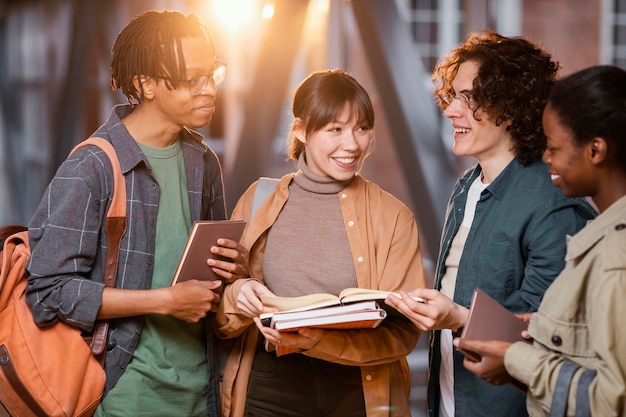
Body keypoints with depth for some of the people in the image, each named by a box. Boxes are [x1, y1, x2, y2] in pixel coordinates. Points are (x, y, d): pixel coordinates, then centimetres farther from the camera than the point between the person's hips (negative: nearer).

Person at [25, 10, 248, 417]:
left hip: (199, 384, 6)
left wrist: (235, 269, -1)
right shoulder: (90, 169, -13)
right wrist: (165, 300, -18)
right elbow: (49, 292, -18)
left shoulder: (203, 162, 8)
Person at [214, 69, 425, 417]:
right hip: (269, 389, 1)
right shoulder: (258, 202, 2)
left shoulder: (393, 217, -2)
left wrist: (318, 341, -23)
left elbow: (403, 332, -8)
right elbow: (220, 319, 6)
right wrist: (238, 298, -17)